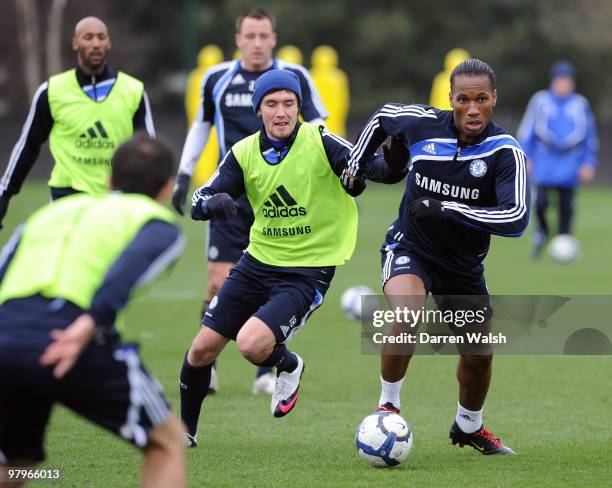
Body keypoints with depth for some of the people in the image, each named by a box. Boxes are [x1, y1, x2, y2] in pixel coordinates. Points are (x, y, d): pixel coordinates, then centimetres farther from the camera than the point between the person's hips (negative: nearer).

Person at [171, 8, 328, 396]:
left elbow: (318, 128, 4)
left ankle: (266, 372, 10)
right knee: (221, 283, -7)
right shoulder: (217, 79, 3)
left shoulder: (295, 78, -2)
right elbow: (201, 126, 18)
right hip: (231, 196, 1)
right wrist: (184, 175, 15)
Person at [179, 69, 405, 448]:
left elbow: (381, 171, -20)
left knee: (251, 343, -25)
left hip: (308, 271, -5)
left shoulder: (320, 142, -14)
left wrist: (395, 161, -44)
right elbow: (199, 203, -3)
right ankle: (184, 430, 29)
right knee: (202, 349, 4)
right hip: (258, 261, 5)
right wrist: (211, 203, -27)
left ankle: (289, 367, 11)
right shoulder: (245, 153, -1)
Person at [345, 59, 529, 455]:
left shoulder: (506, 152, -20)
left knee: (479, 355, 12)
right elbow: (383, 117, 10)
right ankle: (389, 406, -11)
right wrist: (356, 165, 13)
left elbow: (516, 218, -31)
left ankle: (469, 426, 43)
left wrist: (448, 209, -35)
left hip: (464, 264, 2)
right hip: (410, 248, -2)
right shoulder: (423, 123, -14)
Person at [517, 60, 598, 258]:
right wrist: (526, 157, 2)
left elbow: (590, 137, 13)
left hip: (569, 164, 1)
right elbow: (526, 131, 7)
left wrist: (589, 163, 7)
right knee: (540, 201, -13)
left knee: (566, 207, 2)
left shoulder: (580, 104, 5)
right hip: (544, 162, -1)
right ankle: (541, 232, 16)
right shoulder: (540, 101, 1)